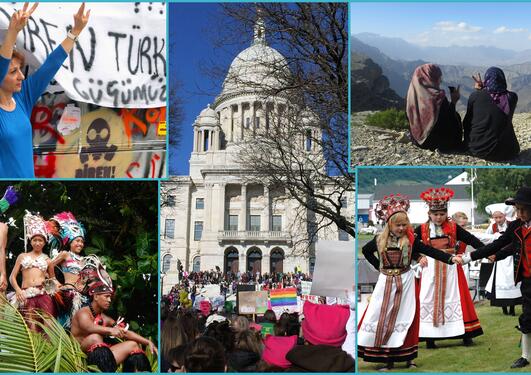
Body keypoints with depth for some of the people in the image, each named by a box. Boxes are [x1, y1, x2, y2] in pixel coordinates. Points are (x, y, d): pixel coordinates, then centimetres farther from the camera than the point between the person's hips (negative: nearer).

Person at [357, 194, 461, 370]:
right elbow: (366, 251, 17)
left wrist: (450, 258, -22)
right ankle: (386, 359, 9)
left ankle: (407, 356, 12)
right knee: (380, 316, 0)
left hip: (405, 282, -1)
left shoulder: (411, 240, -5)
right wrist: (378, 266, 8)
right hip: (386, 282, 2)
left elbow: (430, 251, -11)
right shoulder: (380, 240, -1)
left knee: (404, 317, 1)